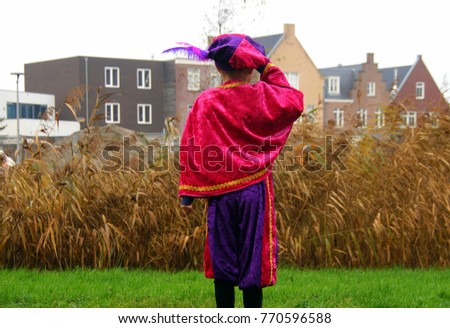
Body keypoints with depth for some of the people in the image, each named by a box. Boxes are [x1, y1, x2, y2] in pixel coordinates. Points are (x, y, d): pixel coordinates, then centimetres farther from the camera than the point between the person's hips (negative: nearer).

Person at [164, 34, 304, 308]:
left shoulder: (206, 102, -2)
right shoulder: (263, 96, -4)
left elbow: (192, 149, -4)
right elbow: (296, 103, 16)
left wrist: (188, 193, -1)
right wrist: (270, 71, 19)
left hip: (220, 192, 1)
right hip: (255, 190, -1)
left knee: (223, 261, 10)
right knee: (253, 258, 4)